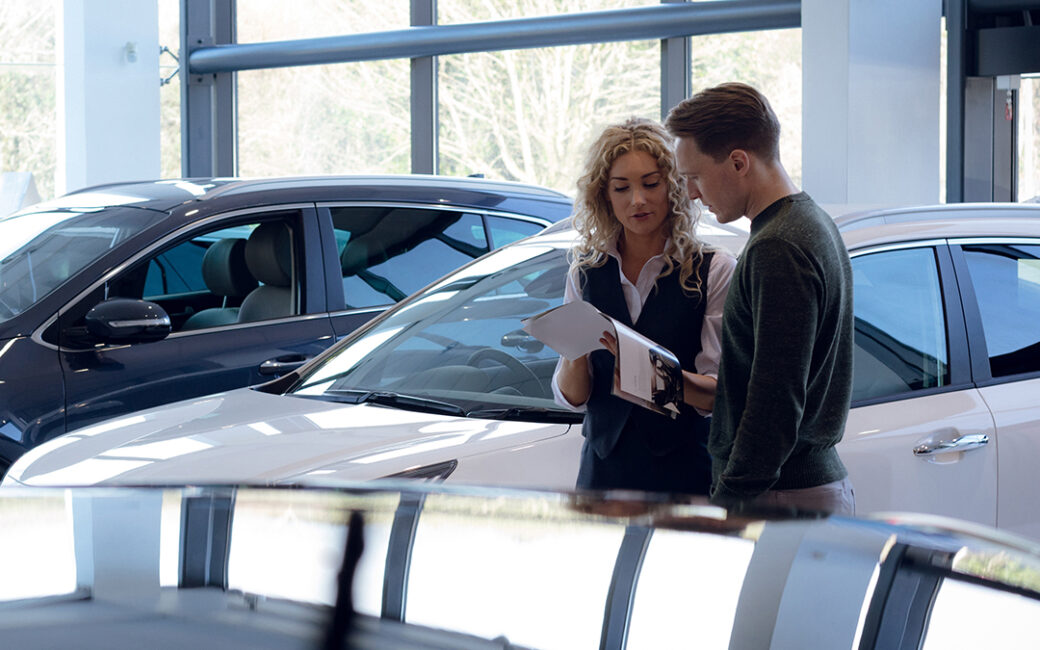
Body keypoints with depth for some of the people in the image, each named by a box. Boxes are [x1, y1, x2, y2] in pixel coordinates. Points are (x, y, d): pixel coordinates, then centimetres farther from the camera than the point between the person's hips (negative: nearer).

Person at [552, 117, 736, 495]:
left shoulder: (714, 271, -5)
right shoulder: (586, 272, 6)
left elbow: (717, 396, -9)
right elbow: (571, 398, 6)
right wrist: (575, 354, -15)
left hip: (688, 473, -3)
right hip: (606, 468, 3)